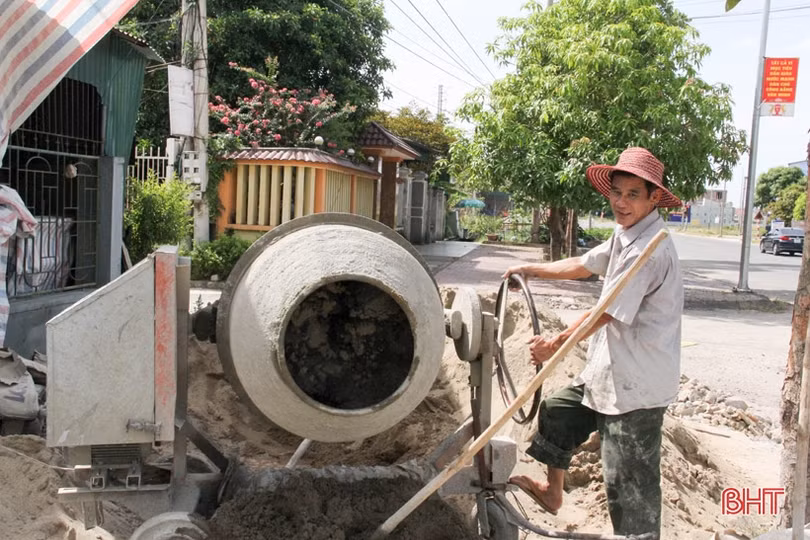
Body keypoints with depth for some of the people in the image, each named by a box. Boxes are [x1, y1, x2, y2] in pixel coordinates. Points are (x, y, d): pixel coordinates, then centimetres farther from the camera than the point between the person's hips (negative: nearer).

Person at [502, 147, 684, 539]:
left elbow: (605, 314, -22)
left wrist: (554, 344, -12)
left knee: (628, 482, -2)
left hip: (636, 385, -10)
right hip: (610, 372, 10)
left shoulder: (649, 249, -24)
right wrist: (531, 269, 19)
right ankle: (552, 491, 44)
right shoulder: (625, 235, 8)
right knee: (558, 412, 24)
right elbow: (582, 266, 19)